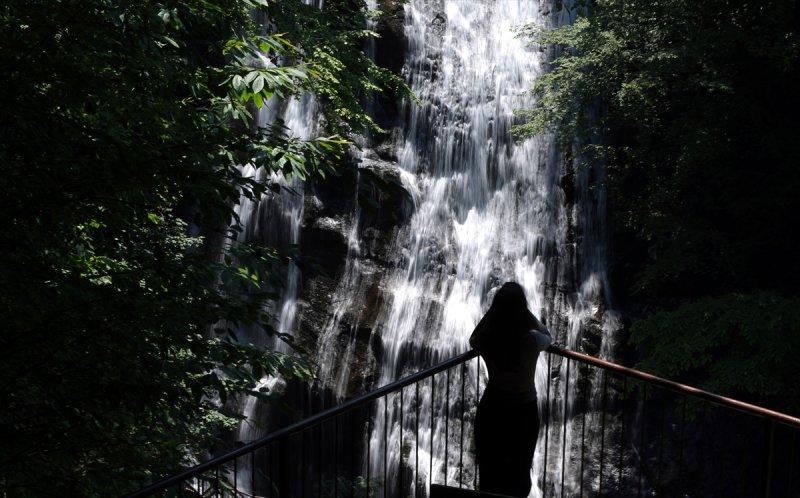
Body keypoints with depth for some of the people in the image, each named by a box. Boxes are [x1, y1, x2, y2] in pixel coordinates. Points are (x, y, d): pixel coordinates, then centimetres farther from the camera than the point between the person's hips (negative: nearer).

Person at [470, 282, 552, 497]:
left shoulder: (485, 340, -19)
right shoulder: (533, 341, -22)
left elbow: (473, 338, 8)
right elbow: (548, 337, 4)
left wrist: (497, 307, 2)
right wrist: (522, 308, 1)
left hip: (491, 411, 1)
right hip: (524, 414, -1)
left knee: (489, 473, 16)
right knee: (520, 474, 17)